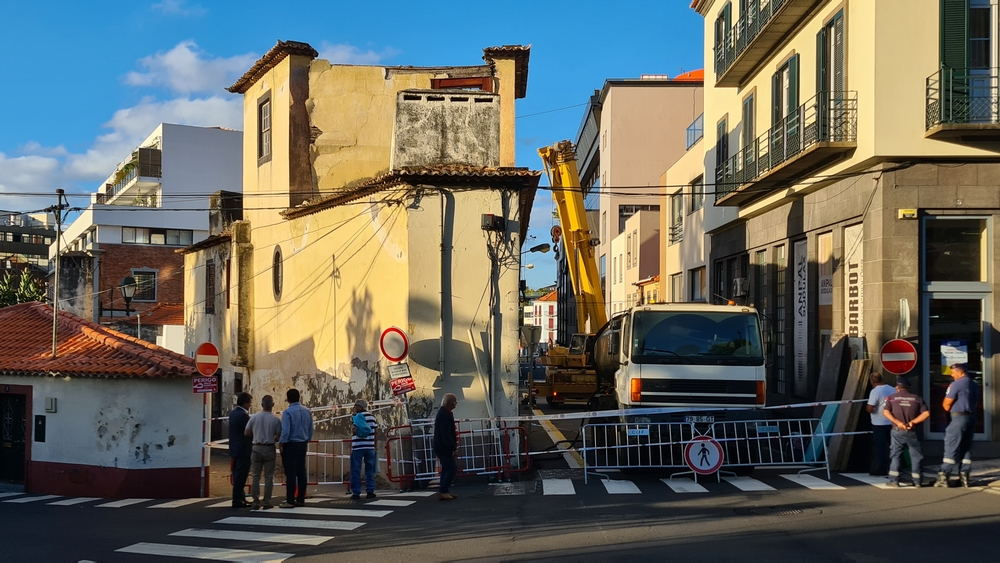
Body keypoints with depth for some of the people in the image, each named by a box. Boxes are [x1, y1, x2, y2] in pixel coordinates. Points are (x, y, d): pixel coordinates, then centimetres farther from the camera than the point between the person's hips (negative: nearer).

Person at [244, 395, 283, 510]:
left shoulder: (254, 417, -3)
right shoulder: (276, 420, -8)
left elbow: (247, 433, 2)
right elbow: (278, 437, -6)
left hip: (257, 448, 1)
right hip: (269, 449, -1)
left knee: (255, 476, 7)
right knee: (269, 476, 6)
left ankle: (256, 502, 4)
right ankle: (267, 502, 6)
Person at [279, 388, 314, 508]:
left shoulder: (288, 412, -15)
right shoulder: (307, 411, 5)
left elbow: (285, 431, -18)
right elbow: (311, 430, 9)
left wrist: (282, 444, -7)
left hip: (291, 445, -6)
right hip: (303, 445, 6)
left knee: (290, 473, -4)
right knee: (301, 472, 10)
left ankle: (290, 501, -4)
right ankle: (300, 499, 14)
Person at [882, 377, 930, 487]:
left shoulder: (892, 397, 2)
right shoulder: (917, 398, 5)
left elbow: (886, 412, -10)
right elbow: (926, 413, -3)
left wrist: (897, 422, -11)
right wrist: (913, 422, -4)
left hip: (898, 431, -1)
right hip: (912, 432, 1)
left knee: (895, 455, 6)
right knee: (915, 456, 10)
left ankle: (894, 480, 1)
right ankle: (917, 481, 10)